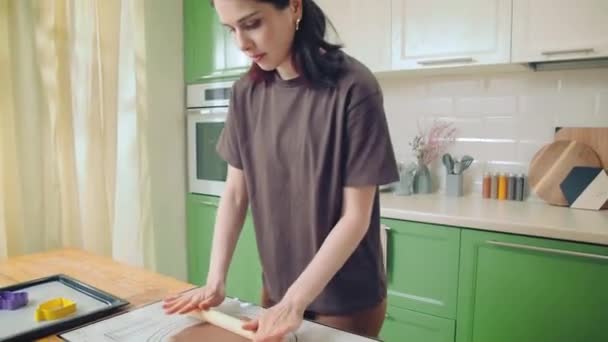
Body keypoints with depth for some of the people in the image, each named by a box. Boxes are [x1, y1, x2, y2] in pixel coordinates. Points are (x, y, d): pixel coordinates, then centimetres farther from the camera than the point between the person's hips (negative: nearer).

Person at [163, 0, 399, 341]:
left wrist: (295, 301, -20)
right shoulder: (247, 92, -4)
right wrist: (216, 280, -8)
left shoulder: (353, 88, -19)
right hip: (277, 287, 4)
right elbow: (235, 193, -1)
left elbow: (356, 216, -18)